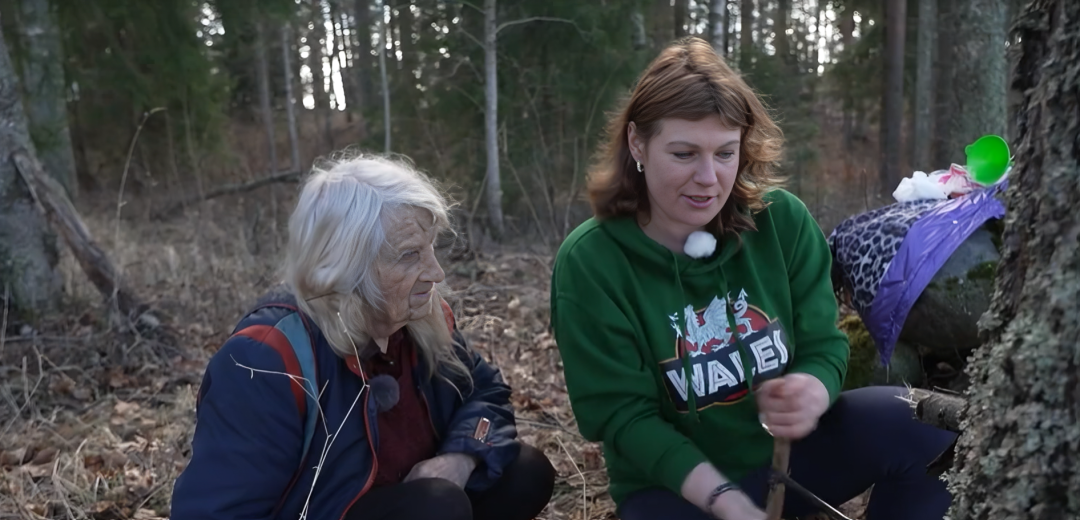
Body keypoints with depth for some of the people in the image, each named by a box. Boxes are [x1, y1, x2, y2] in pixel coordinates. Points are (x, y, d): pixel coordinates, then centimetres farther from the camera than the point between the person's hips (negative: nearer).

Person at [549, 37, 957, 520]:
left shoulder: (783, 221, -8)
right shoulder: (589, 262, -17)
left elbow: (824, 344, -4)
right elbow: (624, 416, -16)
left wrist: (813, 392, -28)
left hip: (792, 453, 2)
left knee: (923, 427, -21)